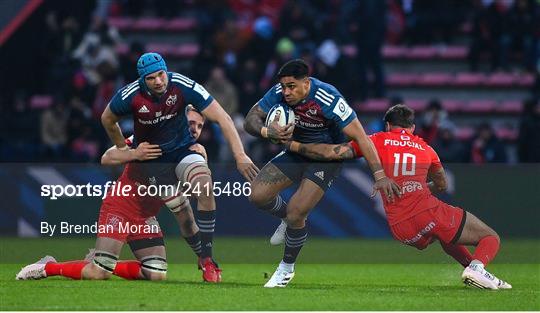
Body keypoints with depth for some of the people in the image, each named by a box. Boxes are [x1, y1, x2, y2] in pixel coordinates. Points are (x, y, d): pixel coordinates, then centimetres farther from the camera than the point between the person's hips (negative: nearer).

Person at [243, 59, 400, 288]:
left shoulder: (328, 99, -33)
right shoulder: (278, 93, -18)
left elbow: (359, 136, -29)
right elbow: (250, 120, -14)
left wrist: (379, 175, -32)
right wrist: (267, 132, -38)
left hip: (327, 156, -5)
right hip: (296, 151, 5)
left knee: (296, 213, -16)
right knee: (257, 195, -8)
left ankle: (287, 267, 9)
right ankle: (289, 218, 25)